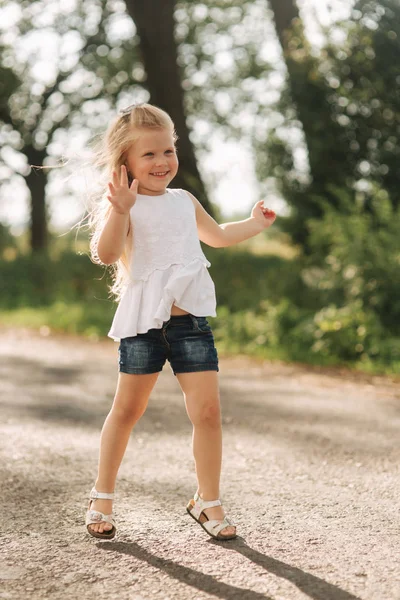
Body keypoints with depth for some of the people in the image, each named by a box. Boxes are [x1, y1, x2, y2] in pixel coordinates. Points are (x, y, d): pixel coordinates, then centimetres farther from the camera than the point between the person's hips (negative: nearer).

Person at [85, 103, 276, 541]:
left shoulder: (184, 201, 15)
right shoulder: (124, 205, -5)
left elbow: (217, 235, 36)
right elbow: (106, 253, -23)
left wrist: (255, 224, 32)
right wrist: (121, 209, -34)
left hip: (191, 320, 4)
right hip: (143, 322, -4)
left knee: (207, 410, -4)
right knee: (127, 409, 6)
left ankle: (207, 501, 10)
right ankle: (102, 496, 23)